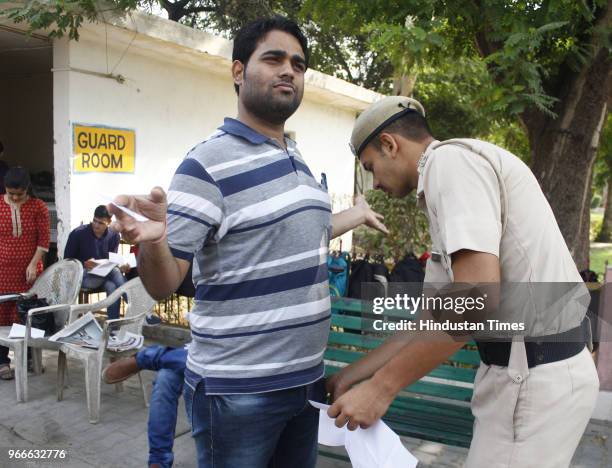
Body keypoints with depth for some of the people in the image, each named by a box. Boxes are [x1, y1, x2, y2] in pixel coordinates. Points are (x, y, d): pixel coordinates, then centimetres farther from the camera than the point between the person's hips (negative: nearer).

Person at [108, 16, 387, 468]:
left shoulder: (298, 159, 7)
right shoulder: (208, 164, -15)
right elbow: (164, 285, -17)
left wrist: (356, 215, 30)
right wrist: (150, 240, -38)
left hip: (307, 378, 8)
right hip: (237, 391, -7)